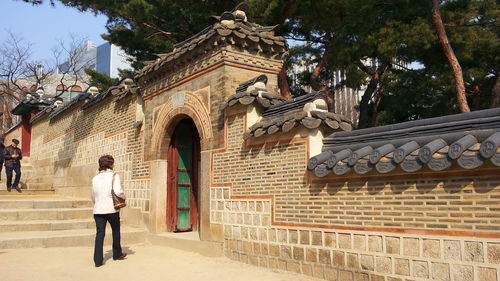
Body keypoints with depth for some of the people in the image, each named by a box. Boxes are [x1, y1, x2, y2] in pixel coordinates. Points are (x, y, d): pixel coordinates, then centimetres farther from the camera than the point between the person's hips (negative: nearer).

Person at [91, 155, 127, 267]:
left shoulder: (95, 178, 8)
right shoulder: (114, 176, -8)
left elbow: (93, 196, 15)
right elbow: (118, 192, -21)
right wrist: (123, 197, -1)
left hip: (98, 210, 4)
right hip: (111, 209, -3)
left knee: (99, 233, 6)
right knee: (116, 231, 16)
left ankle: (98, 260, 3)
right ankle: (117, 254, 31)